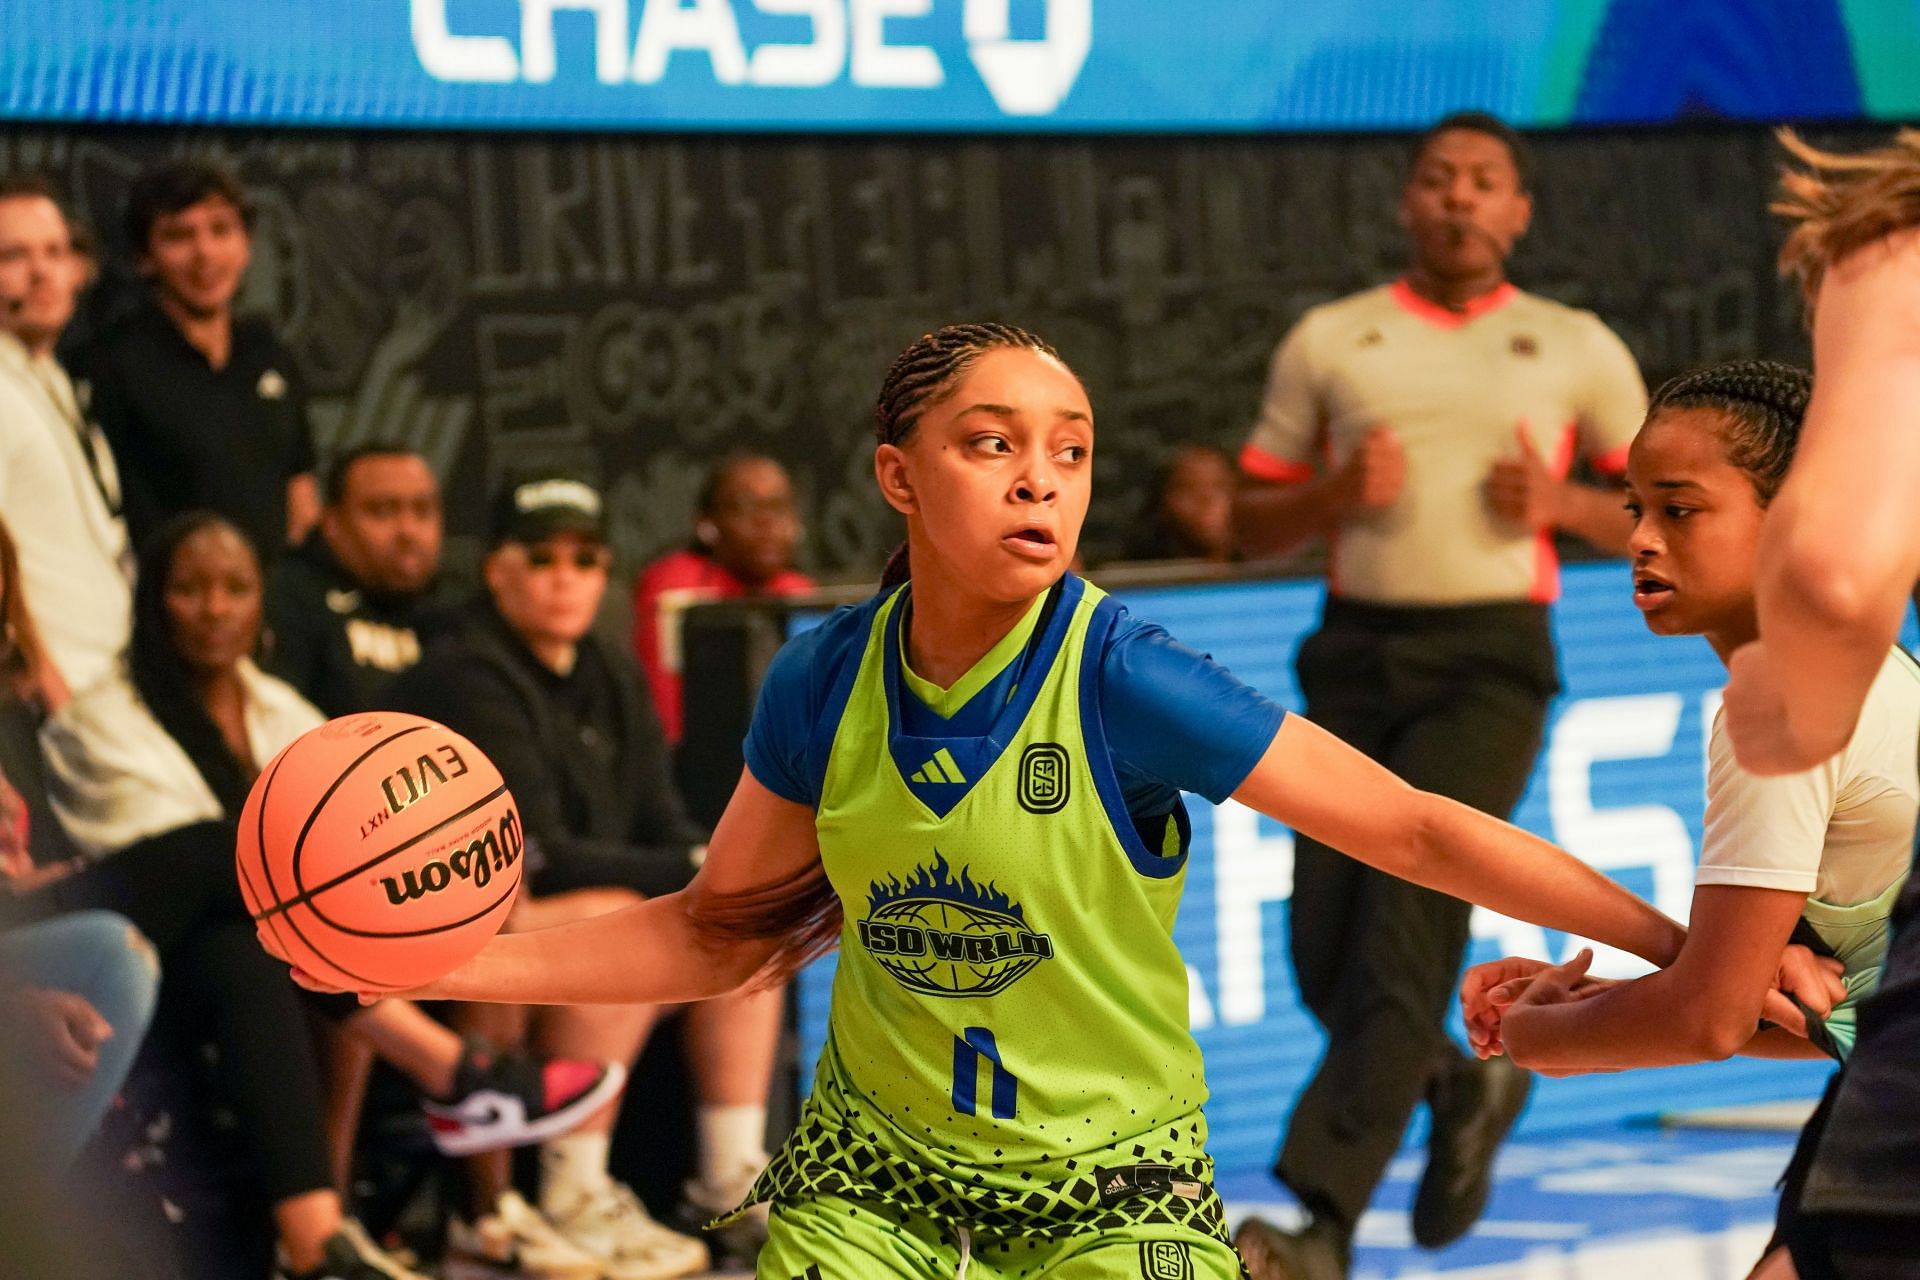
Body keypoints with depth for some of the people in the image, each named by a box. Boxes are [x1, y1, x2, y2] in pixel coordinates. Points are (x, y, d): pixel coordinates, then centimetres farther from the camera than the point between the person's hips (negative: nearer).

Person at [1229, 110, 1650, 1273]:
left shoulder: (1576, 348, 10)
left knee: (1408, 924, -17)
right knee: (1324, 949, 0)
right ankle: (1463, 1088, 32)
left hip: (1490, 661, -3)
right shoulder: (1329, 340, 12)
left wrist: (1562, 505, -6)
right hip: (1356, 653, 3)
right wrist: (1336, 492, -6)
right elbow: (1256, 525, 15)